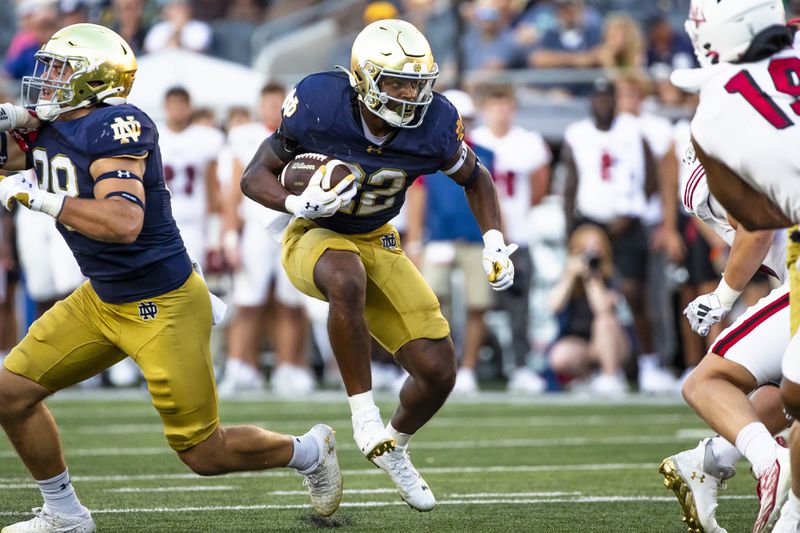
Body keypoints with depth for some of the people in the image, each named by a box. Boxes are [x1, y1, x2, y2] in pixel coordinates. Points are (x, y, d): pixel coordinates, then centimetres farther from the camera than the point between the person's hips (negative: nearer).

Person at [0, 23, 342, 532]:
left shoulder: (116, 127, -25)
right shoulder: (49, 124, -1)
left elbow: (123, 222, -38)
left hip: (164, 307, -8)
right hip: (101, 300, 8)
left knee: (205, 454, 1)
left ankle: (309, 451, 28)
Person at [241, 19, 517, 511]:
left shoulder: (434, 125, -17)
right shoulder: (318, 105, -24)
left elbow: (474, 177, 5)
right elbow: (256, 176, -14)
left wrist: (494, 241, -8)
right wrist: (298, 203, -34)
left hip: (377, 243, 4)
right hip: (315, 236, -4)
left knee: (438, 371, -3)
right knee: (346, 279, -42)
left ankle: (395, 447, 29)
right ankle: (364, 413, -28)